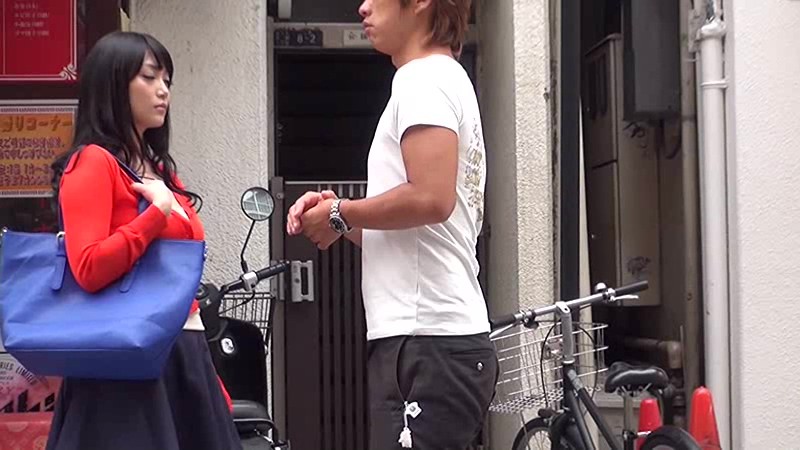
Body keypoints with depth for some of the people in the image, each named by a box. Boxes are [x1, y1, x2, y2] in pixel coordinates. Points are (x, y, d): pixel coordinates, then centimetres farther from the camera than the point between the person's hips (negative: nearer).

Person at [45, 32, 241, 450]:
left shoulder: (159, 169, 19)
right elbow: (89, 269, -19)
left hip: (182, 354, 8)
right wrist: (158, 211, -16)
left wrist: (205, 367, 16)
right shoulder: (92, 163, -7)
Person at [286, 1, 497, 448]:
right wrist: (343, 220, 9)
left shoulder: (424, 78, -7)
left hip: (425, 343, -10)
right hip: (438, 337, 10)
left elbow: (432, 198, -23)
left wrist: (340, 213, -9)